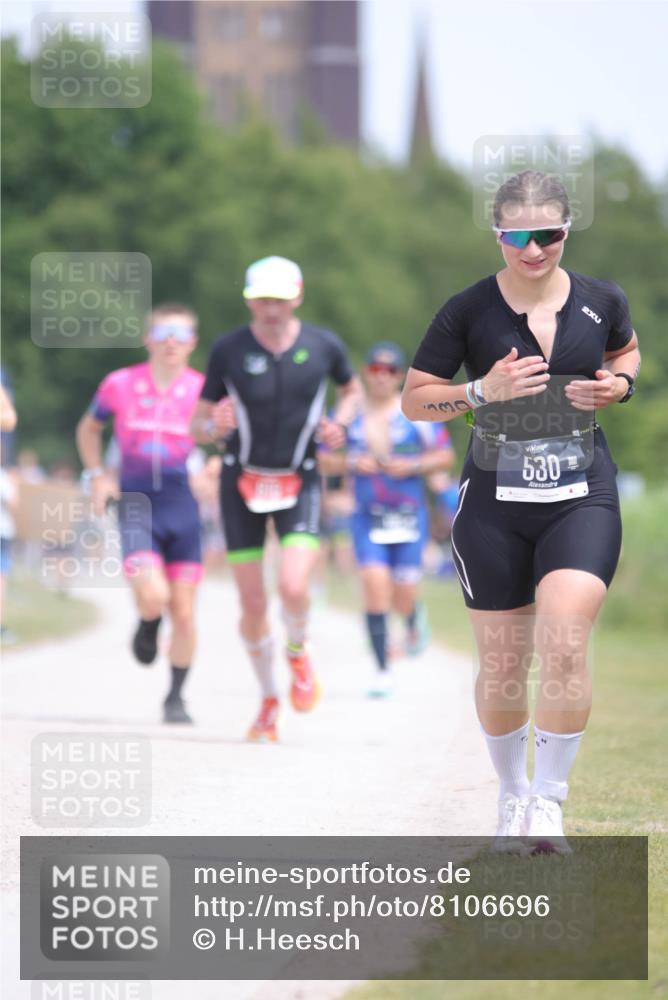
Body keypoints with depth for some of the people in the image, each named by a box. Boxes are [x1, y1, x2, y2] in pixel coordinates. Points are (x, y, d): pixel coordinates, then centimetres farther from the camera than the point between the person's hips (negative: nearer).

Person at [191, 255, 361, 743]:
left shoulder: (324, 346, -6)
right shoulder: (228, 350, -9)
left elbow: (352, 389, 16)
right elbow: (199, 426, -1)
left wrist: (339, 424, -5)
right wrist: (215, 424, -25)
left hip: (299, 482, 0)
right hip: (243, 482, 0)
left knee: (293, 587, -21)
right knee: (253, 605, 0)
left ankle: (298, 653, 13)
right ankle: (269, 699, 22)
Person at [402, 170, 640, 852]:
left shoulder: (601, 302, 1)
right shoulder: (468, 311, -5)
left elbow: (626, 351, 23)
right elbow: (414, 399, 0)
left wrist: (620, 383, 1)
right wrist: (482, 391, -17)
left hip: (582, 501, 0)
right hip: (493, 507, 0)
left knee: (564, 646, -20)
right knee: (502, 666, 6)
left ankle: (549, 798, -7)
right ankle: (512, 796, 29)